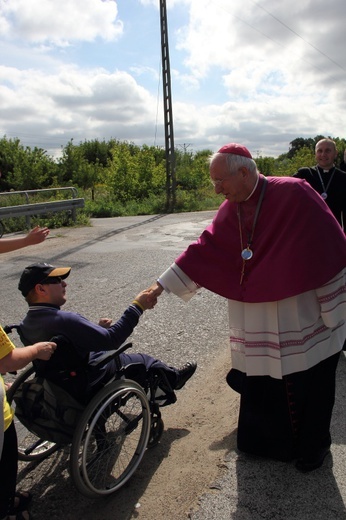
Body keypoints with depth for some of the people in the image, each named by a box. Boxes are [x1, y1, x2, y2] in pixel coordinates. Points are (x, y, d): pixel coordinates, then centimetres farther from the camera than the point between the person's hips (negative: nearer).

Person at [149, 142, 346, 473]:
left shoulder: (293, 194, -16)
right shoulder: (230, 210, 2)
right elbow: (203, 250, 6)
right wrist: (162, 285, 5)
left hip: (303, 320, -4)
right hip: (256, 325, 5)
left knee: (309, 385, 12)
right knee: (258, 384, 14)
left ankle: (312, 446, 36)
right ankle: (265, 441, 38)